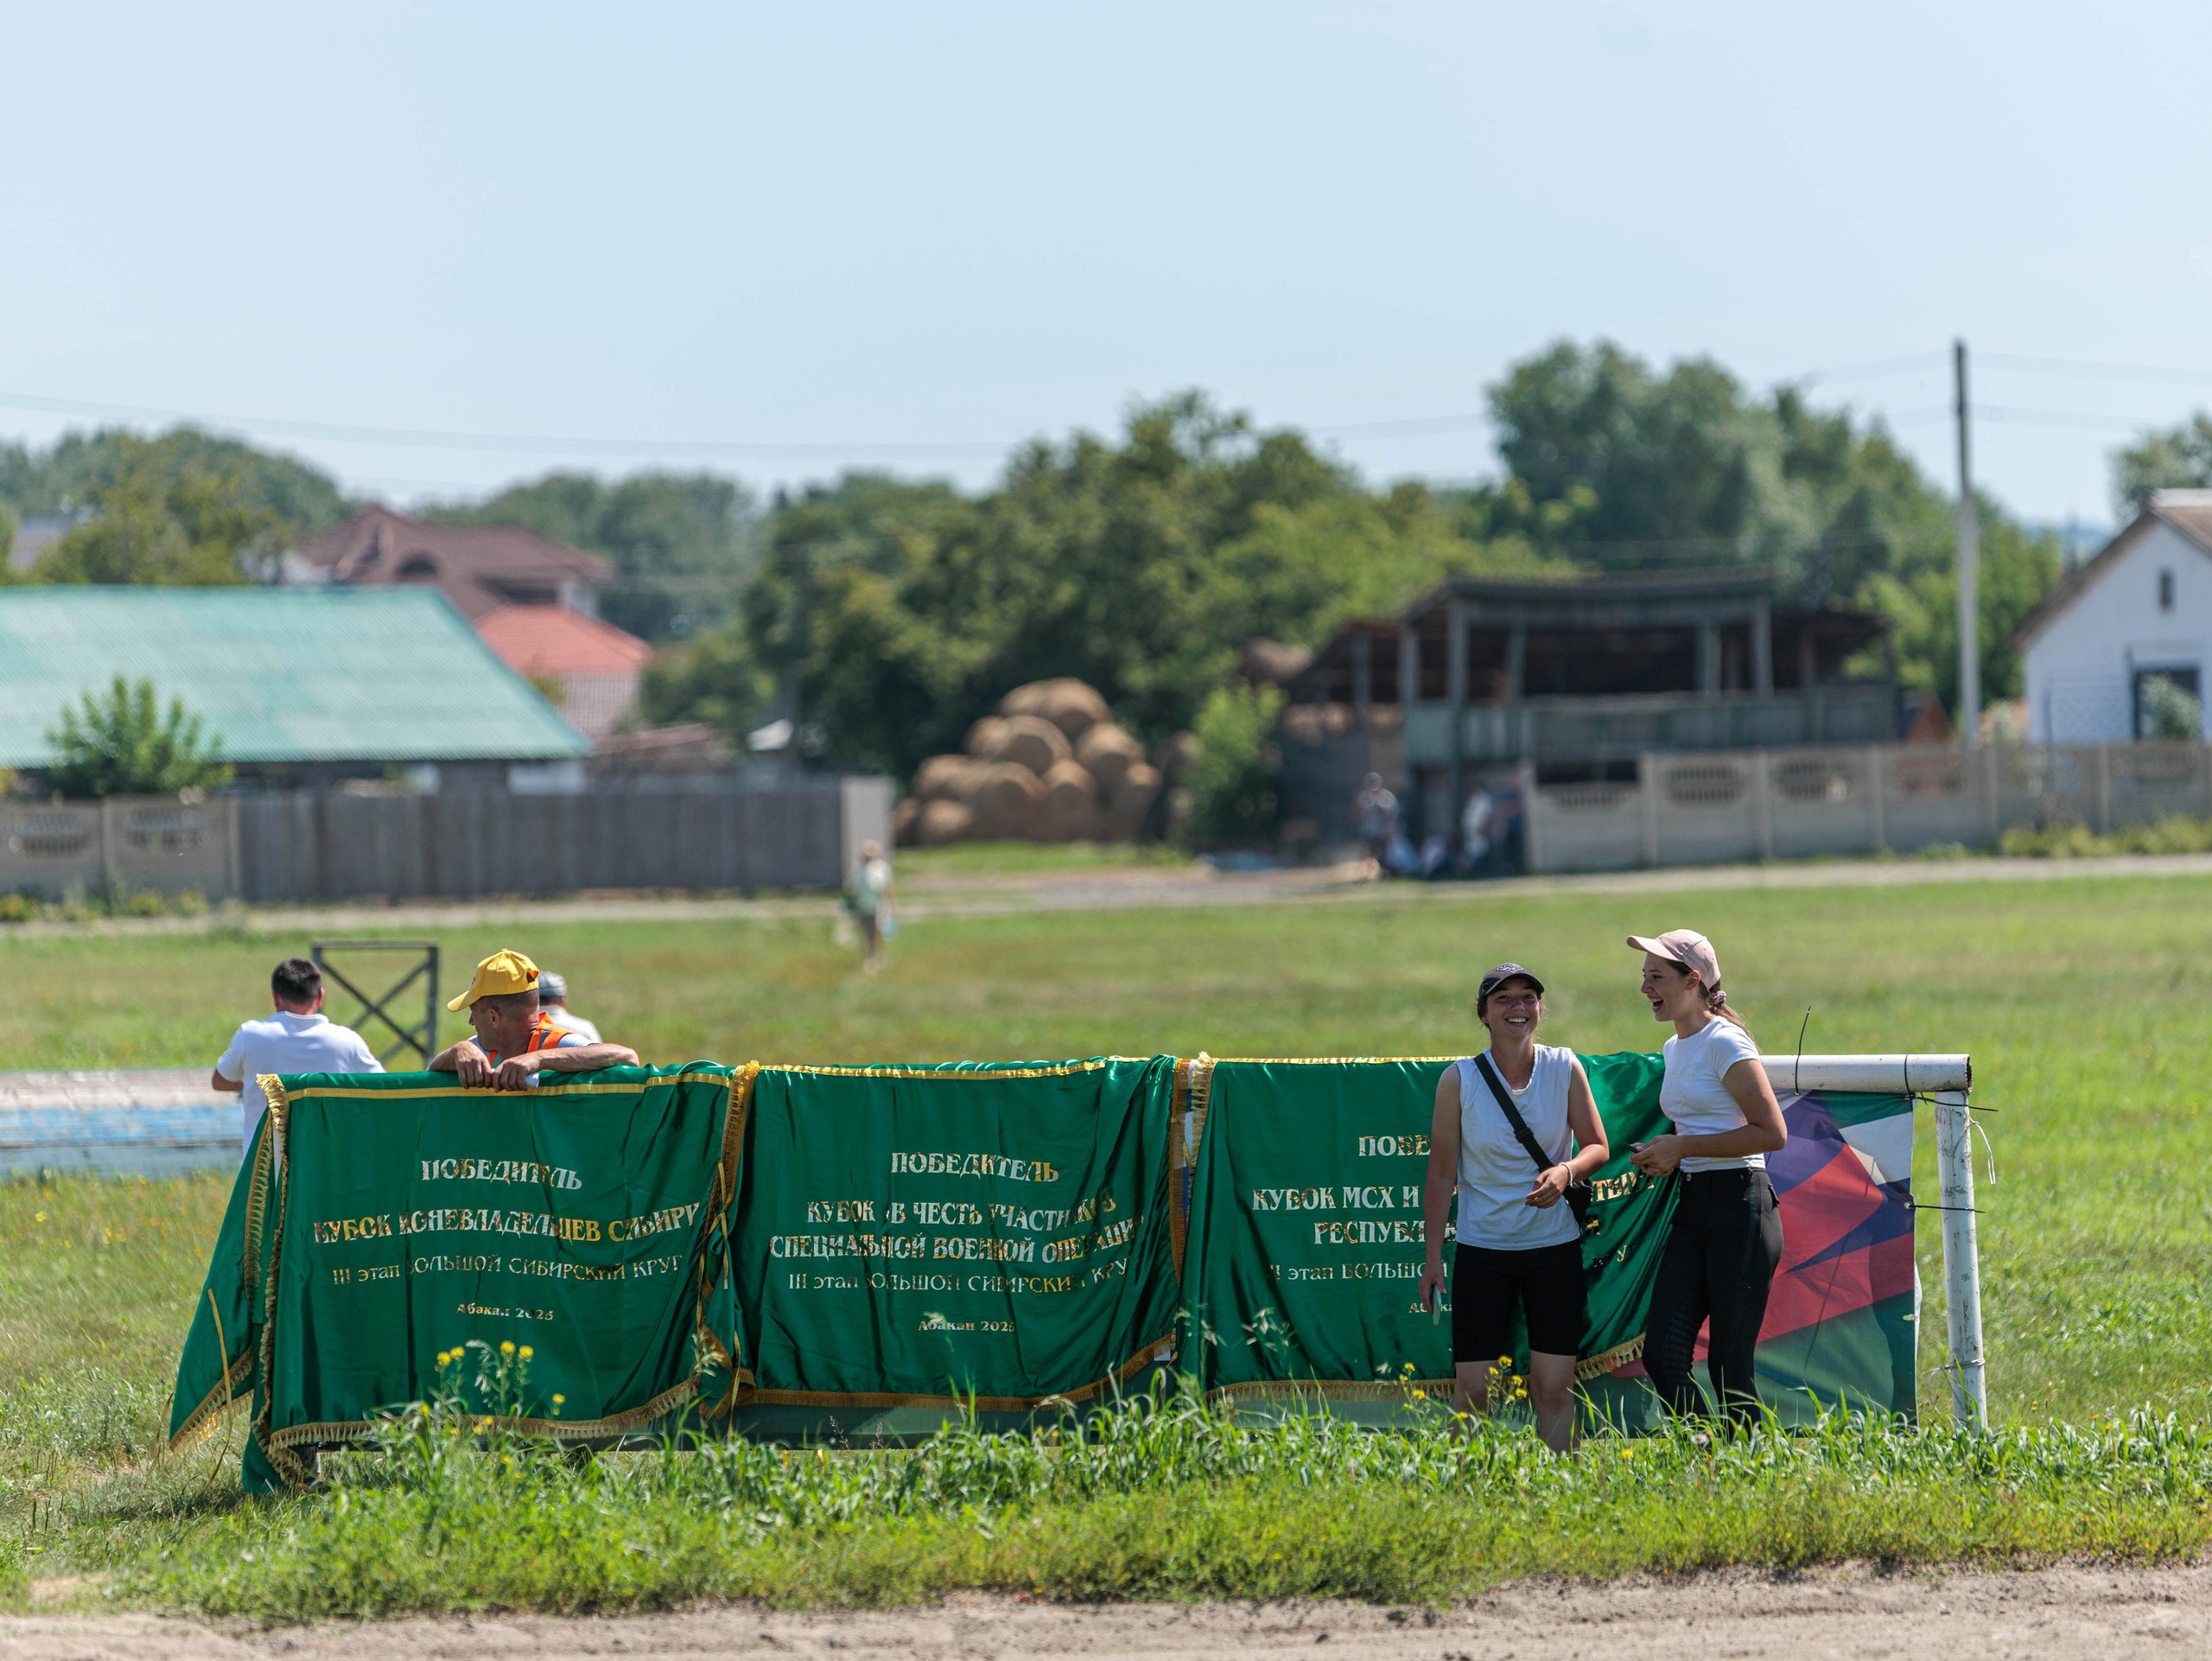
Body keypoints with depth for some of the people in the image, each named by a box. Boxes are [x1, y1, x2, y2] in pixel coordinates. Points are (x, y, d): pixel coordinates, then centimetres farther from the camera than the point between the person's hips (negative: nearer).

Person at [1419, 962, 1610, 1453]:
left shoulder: (1564, 1068, -1)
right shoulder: (1458, 1080, -4)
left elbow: (1598, 1147, 5)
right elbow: (1441, 1174, 0)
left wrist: (1566, 1171, -17)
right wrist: (1433, 1256, -2)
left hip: (1554, 1245, 1)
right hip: (1482, 1247, -1)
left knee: (1554, 1385, -3)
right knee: (1471, 1386, -6)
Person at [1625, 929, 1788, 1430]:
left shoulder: (1725, 1043, -11)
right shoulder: (1675, 1049, 16)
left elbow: (1771, 1132, -17)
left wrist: (1683, 1147, -14)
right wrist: (1664, 1154, 8)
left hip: (1740, 1206, -8)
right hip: (1692, 1209, 8)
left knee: (1730, 1367, -5)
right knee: (1662, 1355, -3)